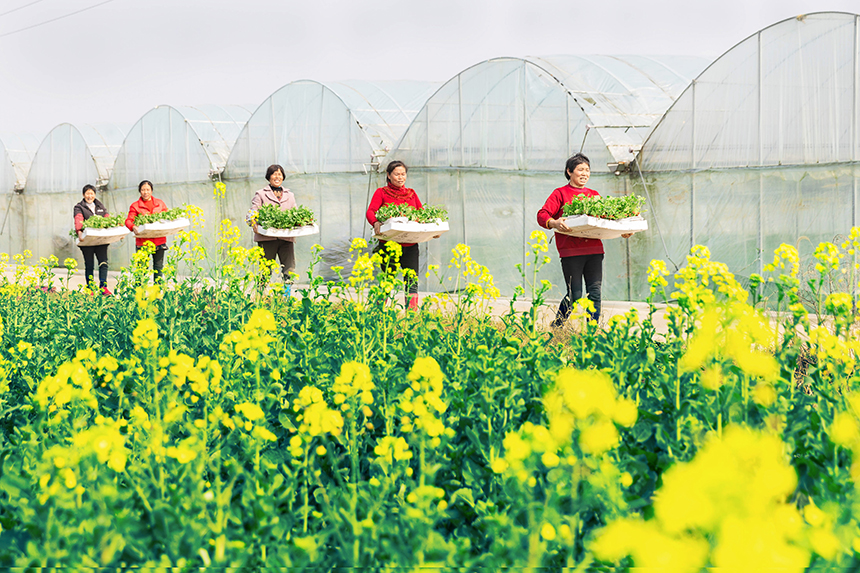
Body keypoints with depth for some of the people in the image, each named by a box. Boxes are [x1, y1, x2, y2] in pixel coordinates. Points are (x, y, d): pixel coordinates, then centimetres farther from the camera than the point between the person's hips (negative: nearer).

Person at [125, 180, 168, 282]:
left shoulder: (160, 203, 14)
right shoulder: (135, 206, 5)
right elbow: (128, 220, -4)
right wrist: (133, 227, -27)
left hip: (159, 240, 2)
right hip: (143, 241, -2)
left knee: (158, 267, 7)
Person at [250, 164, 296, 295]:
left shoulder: (290, 196, 22)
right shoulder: (260, 194, 11)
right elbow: (253, 213, 2)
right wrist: (254, 225, -20)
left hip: (286, 237, 3)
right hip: (267, 237, -3)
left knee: (289, 269, -7)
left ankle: (286, 296, -4)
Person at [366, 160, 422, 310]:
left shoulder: (411, 193, 18)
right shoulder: (382, 193, 6)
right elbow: (370, 211, -9)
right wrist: (375, 223, -31)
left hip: (410, 245, 3)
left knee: (412, 280, -4)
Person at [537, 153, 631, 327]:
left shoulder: (594, 195, 21)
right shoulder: (560, 194, 5)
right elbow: (542, 215, -5)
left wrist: (622, 231, 3)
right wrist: (553, 223, -27)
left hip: (594, 250, 5)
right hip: (571, 251, -5)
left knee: (595, 293, -2)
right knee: (574, 296, -6)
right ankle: (554, 329, 11)